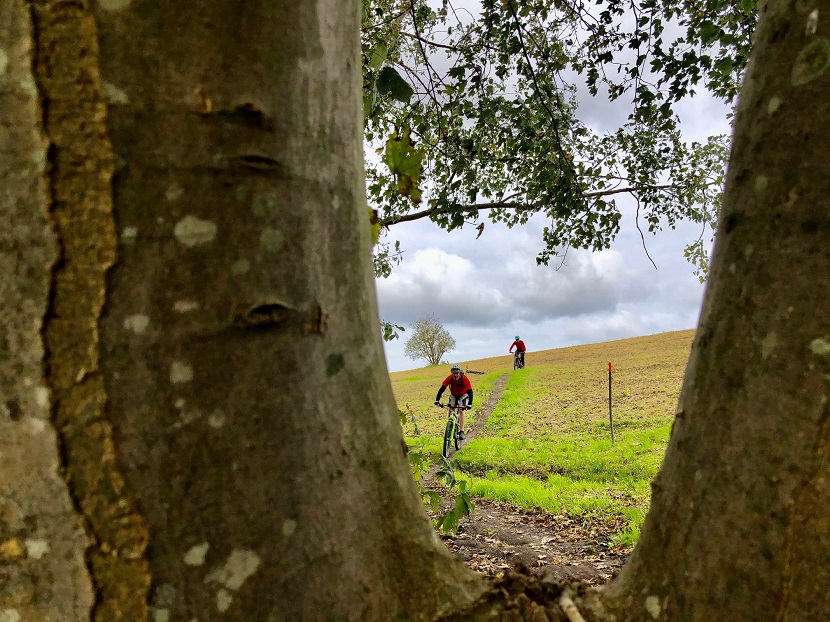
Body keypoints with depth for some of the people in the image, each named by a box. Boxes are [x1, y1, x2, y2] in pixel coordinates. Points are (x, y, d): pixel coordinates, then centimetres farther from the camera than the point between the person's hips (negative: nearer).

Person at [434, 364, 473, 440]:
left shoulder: (465, 379, -35)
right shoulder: (449, 378, -30)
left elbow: (470, 392, -36)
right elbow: (442, 389, -30)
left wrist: (469, 404, -47)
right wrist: (437, 400, -40)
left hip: (463, 395, -3)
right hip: (453, 395, 3)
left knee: (461, 411, -18)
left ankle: (461, 432, -18)